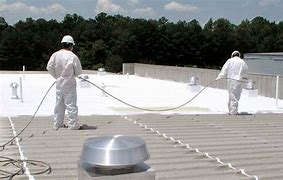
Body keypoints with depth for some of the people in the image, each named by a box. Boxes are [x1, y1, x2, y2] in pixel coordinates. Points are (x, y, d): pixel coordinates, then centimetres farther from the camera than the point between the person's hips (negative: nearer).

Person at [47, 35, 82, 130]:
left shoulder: (55, 55, -1)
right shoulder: (73, 56, -13)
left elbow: (49, 67, 1)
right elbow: (78, 71, -7)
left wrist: (57, 76, 13)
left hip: (59, 83, 5)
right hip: (69, 83, -5)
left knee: (59, 103, 14)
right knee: (71, 104, 2)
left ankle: (58, 123, 21)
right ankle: (73, 124, 5)